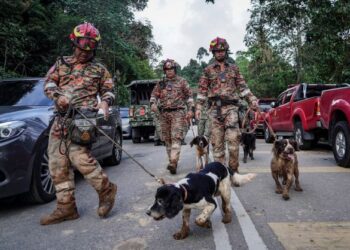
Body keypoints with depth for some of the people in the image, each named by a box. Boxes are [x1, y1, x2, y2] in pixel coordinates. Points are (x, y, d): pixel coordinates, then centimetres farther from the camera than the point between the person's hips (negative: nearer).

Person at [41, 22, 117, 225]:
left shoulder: (99, 69, 11)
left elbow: (108, 90, 14)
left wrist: (105, 103, -9)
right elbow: (49, 83, 12)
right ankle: (66, 207, 12)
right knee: (58, 165, 2)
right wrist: (58, 96, -9)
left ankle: (106, 190, -1)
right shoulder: (61, 63, 18)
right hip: (61, 119, 5)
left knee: (80, 156, -23)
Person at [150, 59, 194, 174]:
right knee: (167, 139, 8)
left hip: (178, 113, -4)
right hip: (164, 114, 4)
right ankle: (171, 161, 19)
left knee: (176, 137, -16)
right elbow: (154, 94, 12)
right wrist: (153, 103, -10)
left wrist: (190, 110, -3)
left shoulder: (182, 81, 7)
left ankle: (173, 162, -23)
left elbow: (189, 96, 6)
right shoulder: (160, 83, 15)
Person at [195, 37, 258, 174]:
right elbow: (202, 90, 8)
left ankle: (233, 168, 2)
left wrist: (252, 100, 4)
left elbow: (242, 86, 14)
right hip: (214, 108, 0)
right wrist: (198, 107, 0)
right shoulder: (208, 70, 11)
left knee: (233, 139, -12)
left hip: (231, 107, 0)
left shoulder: (234, 68, 15)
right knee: (217, 141, 1)